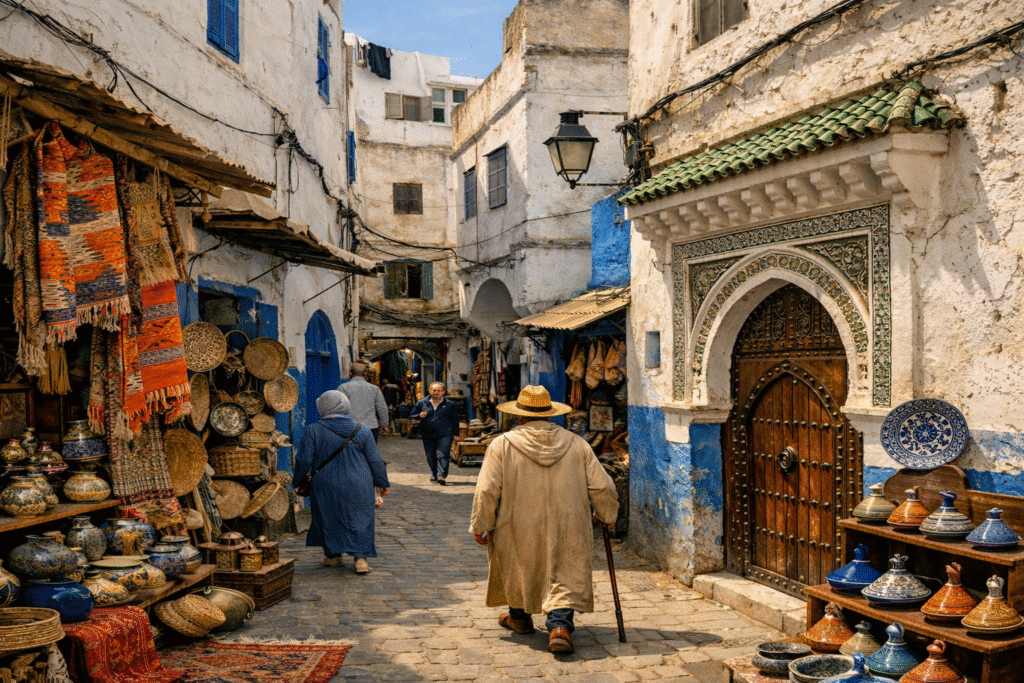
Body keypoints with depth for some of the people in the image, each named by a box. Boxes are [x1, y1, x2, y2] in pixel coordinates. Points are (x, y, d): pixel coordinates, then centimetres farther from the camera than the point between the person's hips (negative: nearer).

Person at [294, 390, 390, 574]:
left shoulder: (313, 431, -7)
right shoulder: (362, 431, 0)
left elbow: (303, 460, -6)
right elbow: (375, 461, 3)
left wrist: (298, 481, 10)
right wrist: (383, 483, 13)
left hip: (326, 487, -1)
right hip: (359, 487, 1)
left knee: (329, 519, 17)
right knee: (360, 520, 7)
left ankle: (334, 555, 27)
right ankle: (361, 557, -1)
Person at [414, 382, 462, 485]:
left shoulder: (450, 405, 7)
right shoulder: (422, 404, 9)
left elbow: (455, 420, 11)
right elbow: (413, 414, 15)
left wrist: (456, 434, 7)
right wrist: (419, 416, -7)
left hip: (444, 435, -3)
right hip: (428, 436, 3)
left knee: (442, 455, -15)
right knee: (430, 457, 8)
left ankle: (441, 475, -22)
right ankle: (434, 474, 26)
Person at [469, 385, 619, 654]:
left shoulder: (502, 445, -7)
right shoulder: (576, 443, 1)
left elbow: (487, 491, -9)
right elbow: (602, 487, 3)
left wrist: (481, 526, 3)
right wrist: (606, 516, 19)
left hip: (519, 529, 0)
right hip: (567, 529, 1)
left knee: (518, 571, 22)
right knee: (565, 575, 8)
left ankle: (520, 617, 40)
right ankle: (560, 625, -10)